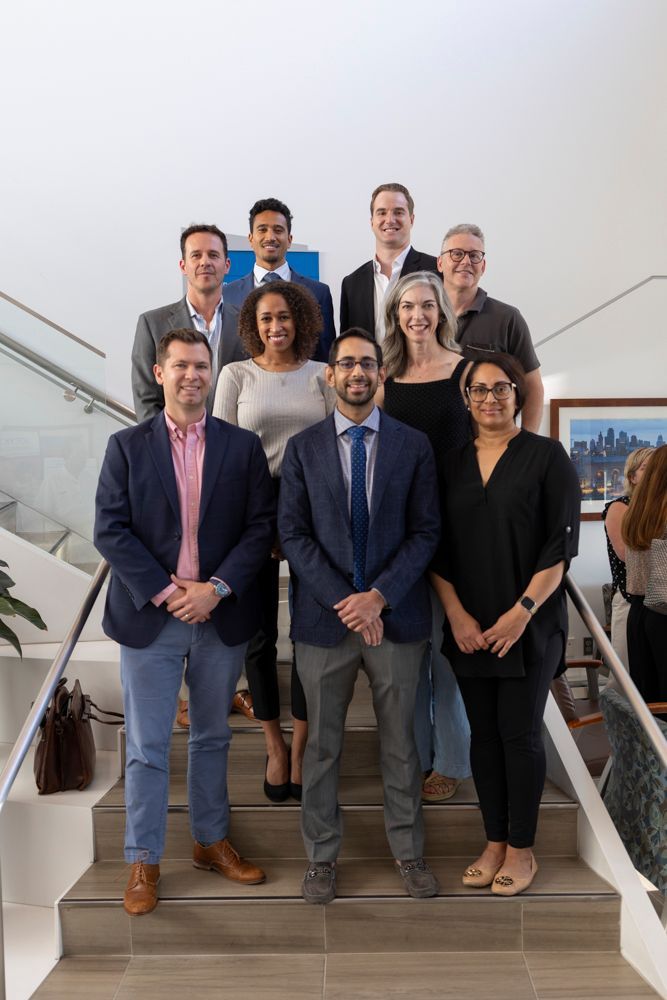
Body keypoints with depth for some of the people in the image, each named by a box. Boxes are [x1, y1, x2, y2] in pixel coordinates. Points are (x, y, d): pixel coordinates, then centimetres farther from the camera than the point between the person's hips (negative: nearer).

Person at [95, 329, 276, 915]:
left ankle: (212, 841, 35)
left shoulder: (244, 447, 2)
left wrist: (216, 588, -14)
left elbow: (261, 527, -3)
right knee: (147, 746, 7)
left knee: (212, 737, 17)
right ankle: (143, 861, 24)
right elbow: (110, 531, -5)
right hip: (149, 617, -1)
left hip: (221, 618, 2)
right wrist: (166, 592, -14)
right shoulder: (127, 447, 1)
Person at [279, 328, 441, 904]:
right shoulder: (303, 448, 3)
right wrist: (344, 601, -13)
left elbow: (426, 531, -1)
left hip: (396, 613, 0)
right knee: (323, 744, 11)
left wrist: (379, 596, -13)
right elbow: (293, 534, -2)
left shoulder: (413, 445, 3)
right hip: (325, 617, 0)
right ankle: (322, 856, 28)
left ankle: (408, 850, 31)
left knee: (400, 742, 13)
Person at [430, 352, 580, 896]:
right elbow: (437, 549, 6)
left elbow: (562, 544, -8)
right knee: (484, 733, 10)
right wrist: (457, 615, -5)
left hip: (529, 625, -3)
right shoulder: (452, 463, 8)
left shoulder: (547, 456, -3)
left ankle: (521, 850, 19)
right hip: (468, 627, 4)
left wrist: (523, 611, -15)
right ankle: (494, 843, 25)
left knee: (520, 734, 2)